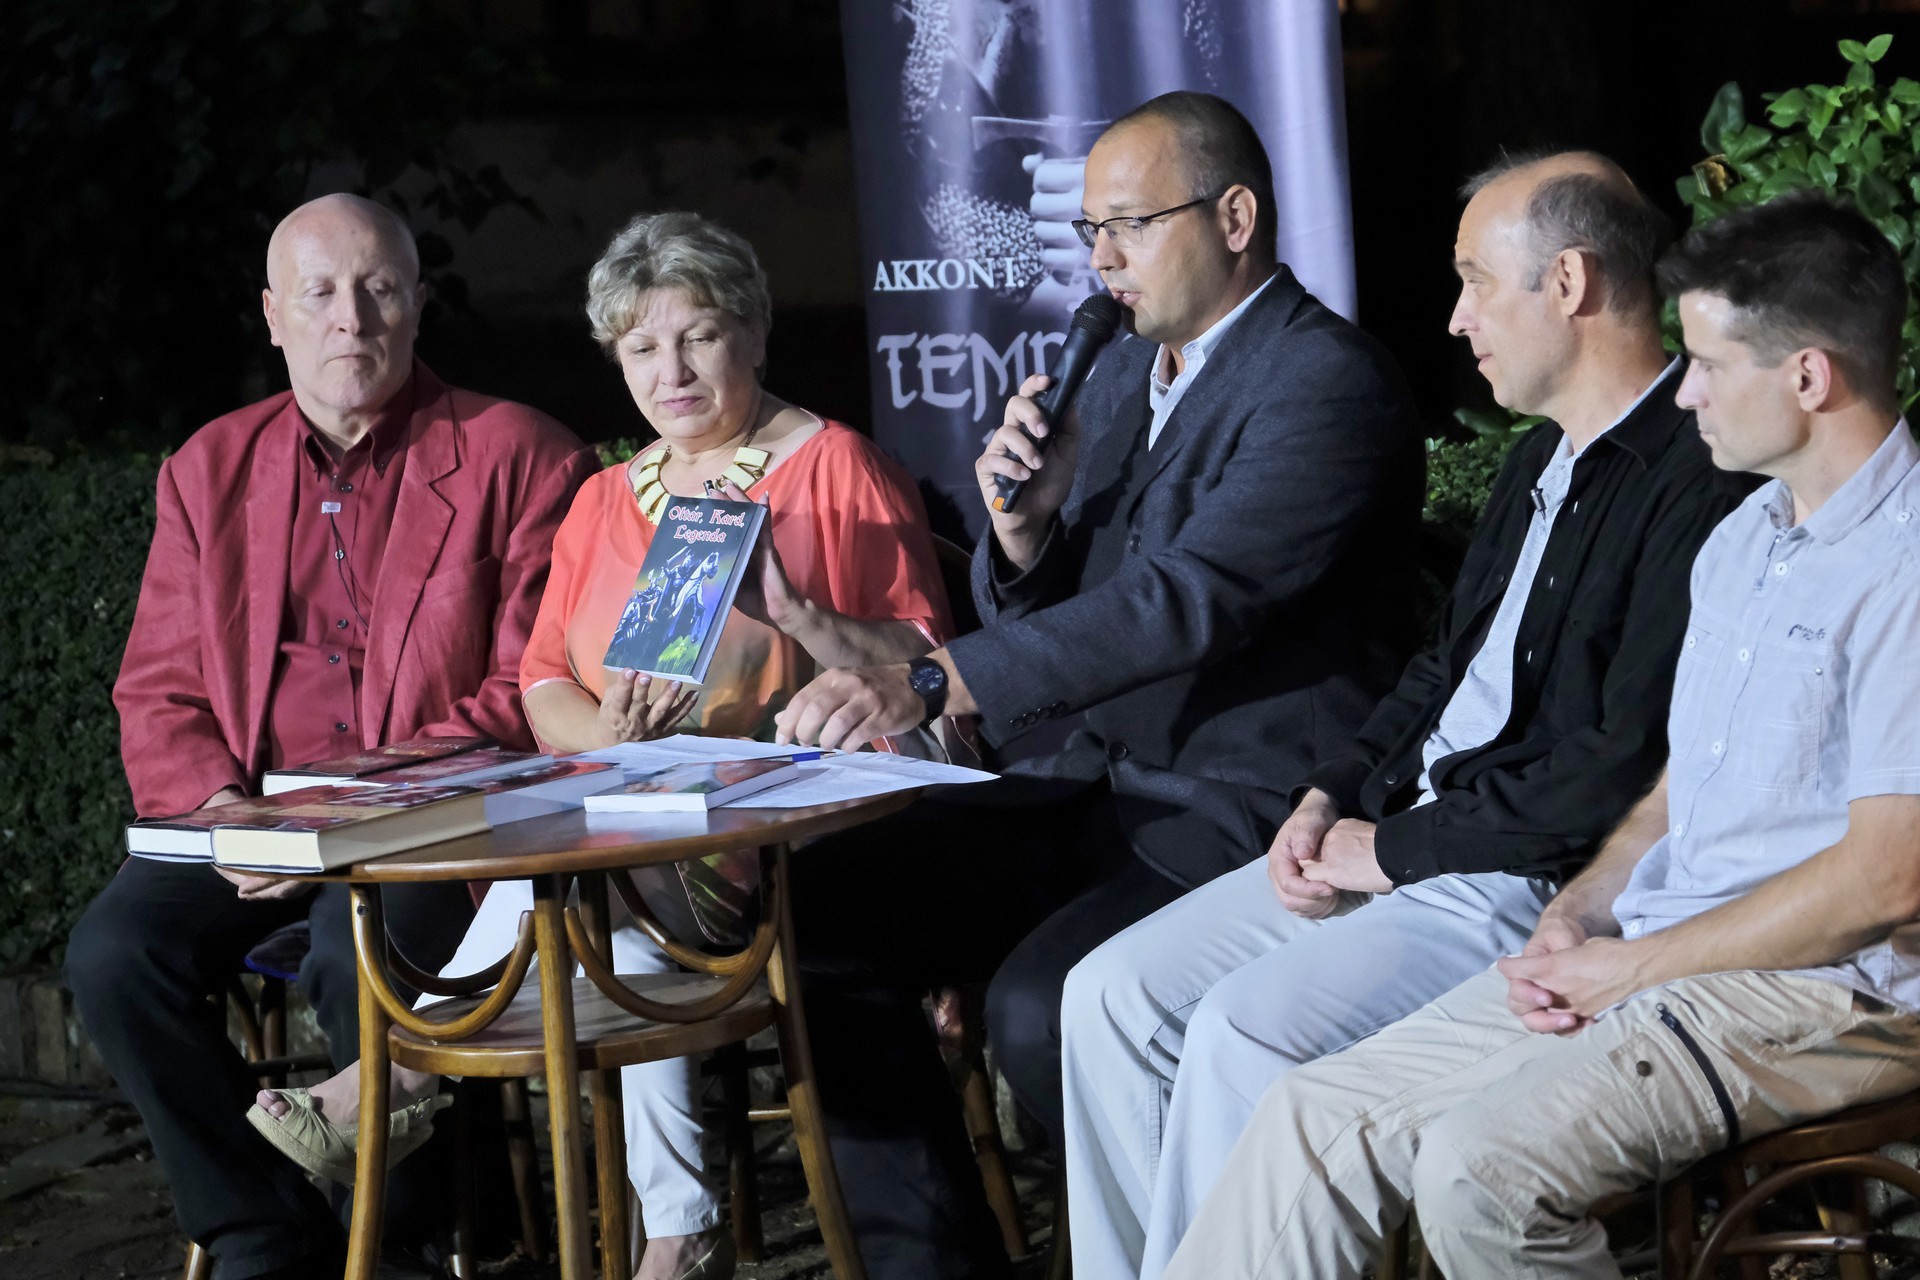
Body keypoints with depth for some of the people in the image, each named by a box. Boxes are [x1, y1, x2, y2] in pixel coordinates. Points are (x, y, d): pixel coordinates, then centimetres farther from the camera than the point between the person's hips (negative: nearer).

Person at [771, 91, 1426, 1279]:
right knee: (823, 906, -6)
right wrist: (1024, 526, -5)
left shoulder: (1330, 382, -14)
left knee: (1041, 1006, -31)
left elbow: (1187, 600, -26)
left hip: (1251, 812, -9)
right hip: (1109, 782, 9)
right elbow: (1048, 618, 19)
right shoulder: (1125, 372, 14)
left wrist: (930, 686, -33)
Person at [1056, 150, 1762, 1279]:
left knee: (1248, 1026, -25)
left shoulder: (1699, 486, -17)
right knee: (1116, 994, -1)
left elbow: (1626, 772, -22)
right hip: (1402, 839, 10)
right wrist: (1332, 798, 7)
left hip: (1540, 886, -10)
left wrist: (1396, 848, -14)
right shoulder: (1547, 460, 16)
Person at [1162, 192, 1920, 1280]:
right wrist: (1578, 915, 3)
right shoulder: (1742, 542, 17)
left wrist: (1633, 963, -12)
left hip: (1825, 991, -9)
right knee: (1319, 1117, -4)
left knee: (1483, 1165, -30)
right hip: (1650, 962, 9)